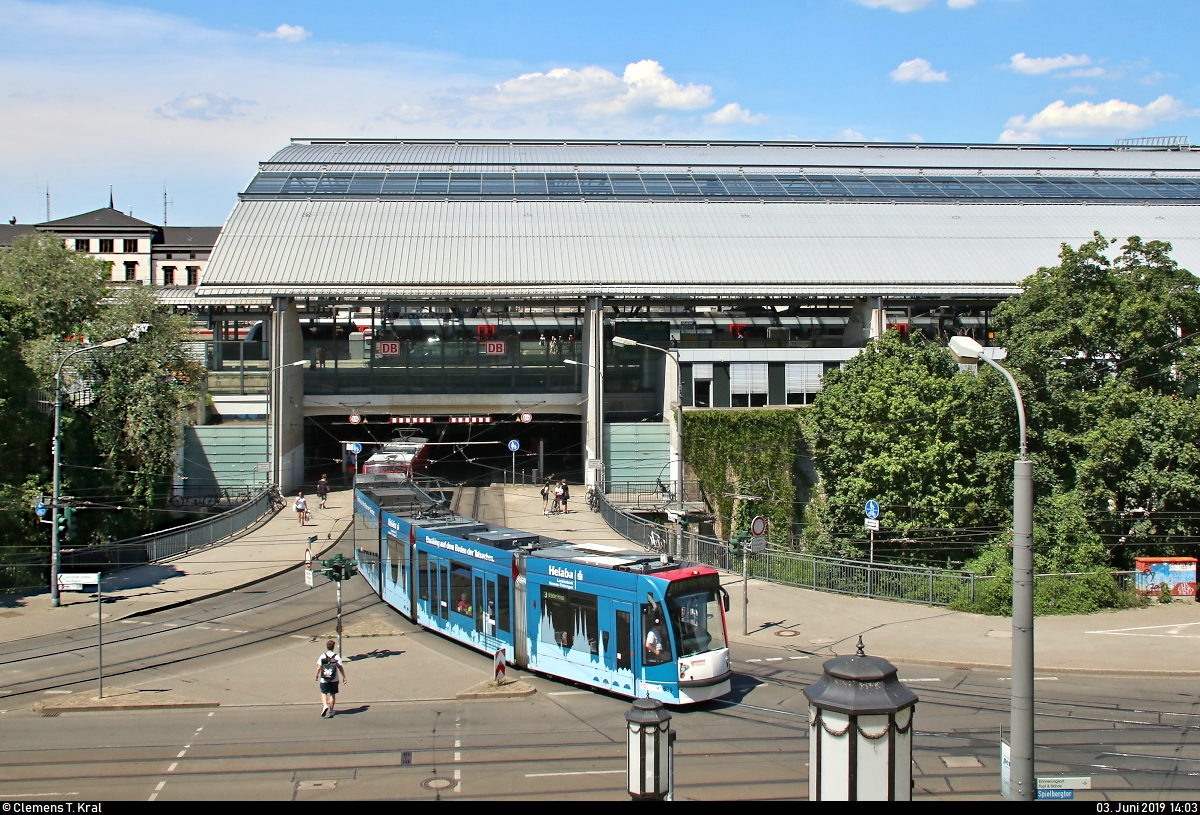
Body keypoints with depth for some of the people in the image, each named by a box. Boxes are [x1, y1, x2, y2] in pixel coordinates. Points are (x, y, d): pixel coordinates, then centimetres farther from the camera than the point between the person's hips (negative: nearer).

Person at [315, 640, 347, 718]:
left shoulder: (322, 656, -4)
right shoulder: (337, 656, -5)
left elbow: (319, 667, -2)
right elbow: (340, 667, -5)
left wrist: (317, 675, 13)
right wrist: (344, 677, 2)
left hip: (324, 679, 0)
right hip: (334, 679, 1)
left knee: (323, 693, 10)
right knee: (332, 694, 12)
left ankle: (324, 706, -16)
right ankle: (331, 711, 16)